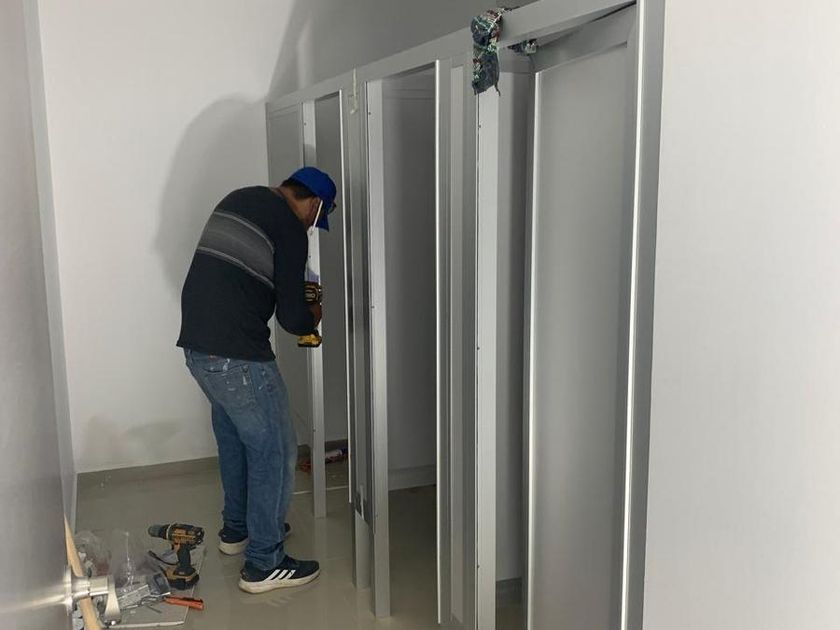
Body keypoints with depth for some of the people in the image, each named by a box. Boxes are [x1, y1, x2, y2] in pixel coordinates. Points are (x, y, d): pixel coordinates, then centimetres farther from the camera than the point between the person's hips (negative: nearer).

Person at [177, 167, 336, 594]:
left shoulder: (239, 199, 14)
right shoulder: (289, 228, -12)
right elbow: (290, 316, -13)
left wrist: (296, 303, 23)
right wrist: (312, 318, 9)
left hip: (196, 343, 9)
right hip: (236, 355, -9)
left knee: (234, 438, 26)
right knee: (274, 451, 5)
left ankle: (237, 529, 42)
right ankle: (264, 564, 13)